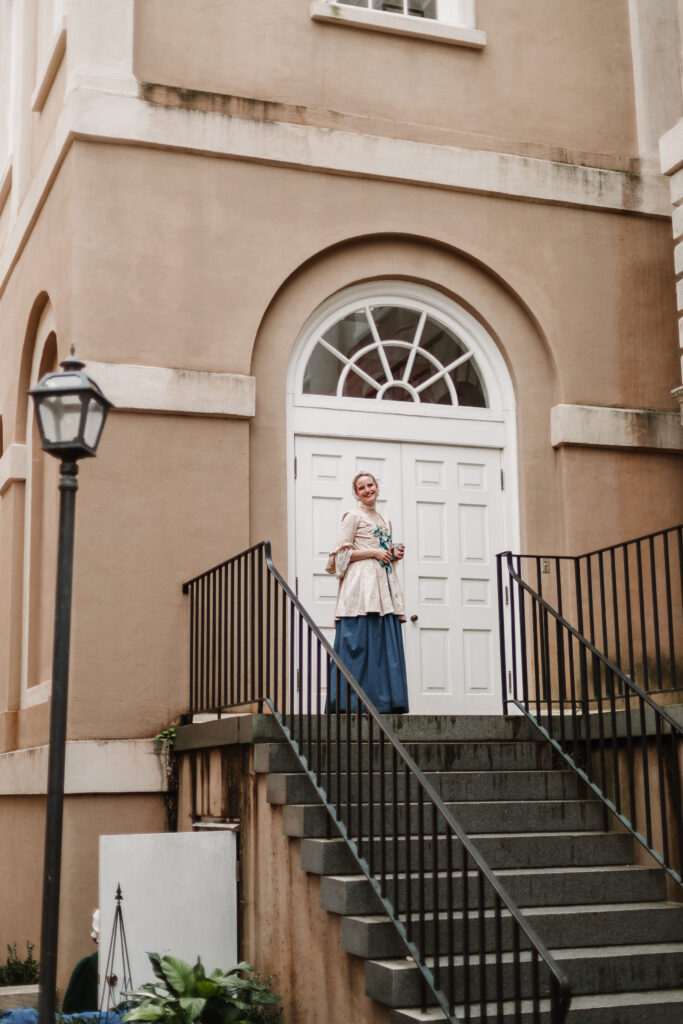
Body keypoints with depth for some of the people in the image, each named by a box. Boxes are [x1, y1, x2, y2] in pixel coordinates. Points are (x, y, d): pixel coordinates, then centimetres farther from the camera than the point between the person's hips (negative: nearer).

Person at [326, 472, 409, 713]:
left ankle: (387, 702, 1)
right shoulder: (353, 516, 3)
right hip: (362, 586, -7)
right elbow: (342, 553, -6)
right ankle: (351, 702, -12)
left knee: (388, 644, 1)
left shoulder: (385, 521, 23)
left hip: (385, 586, 7)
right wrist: (374, 552, -11)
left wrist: (395, 555, 8)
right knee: (360, 641, -12)